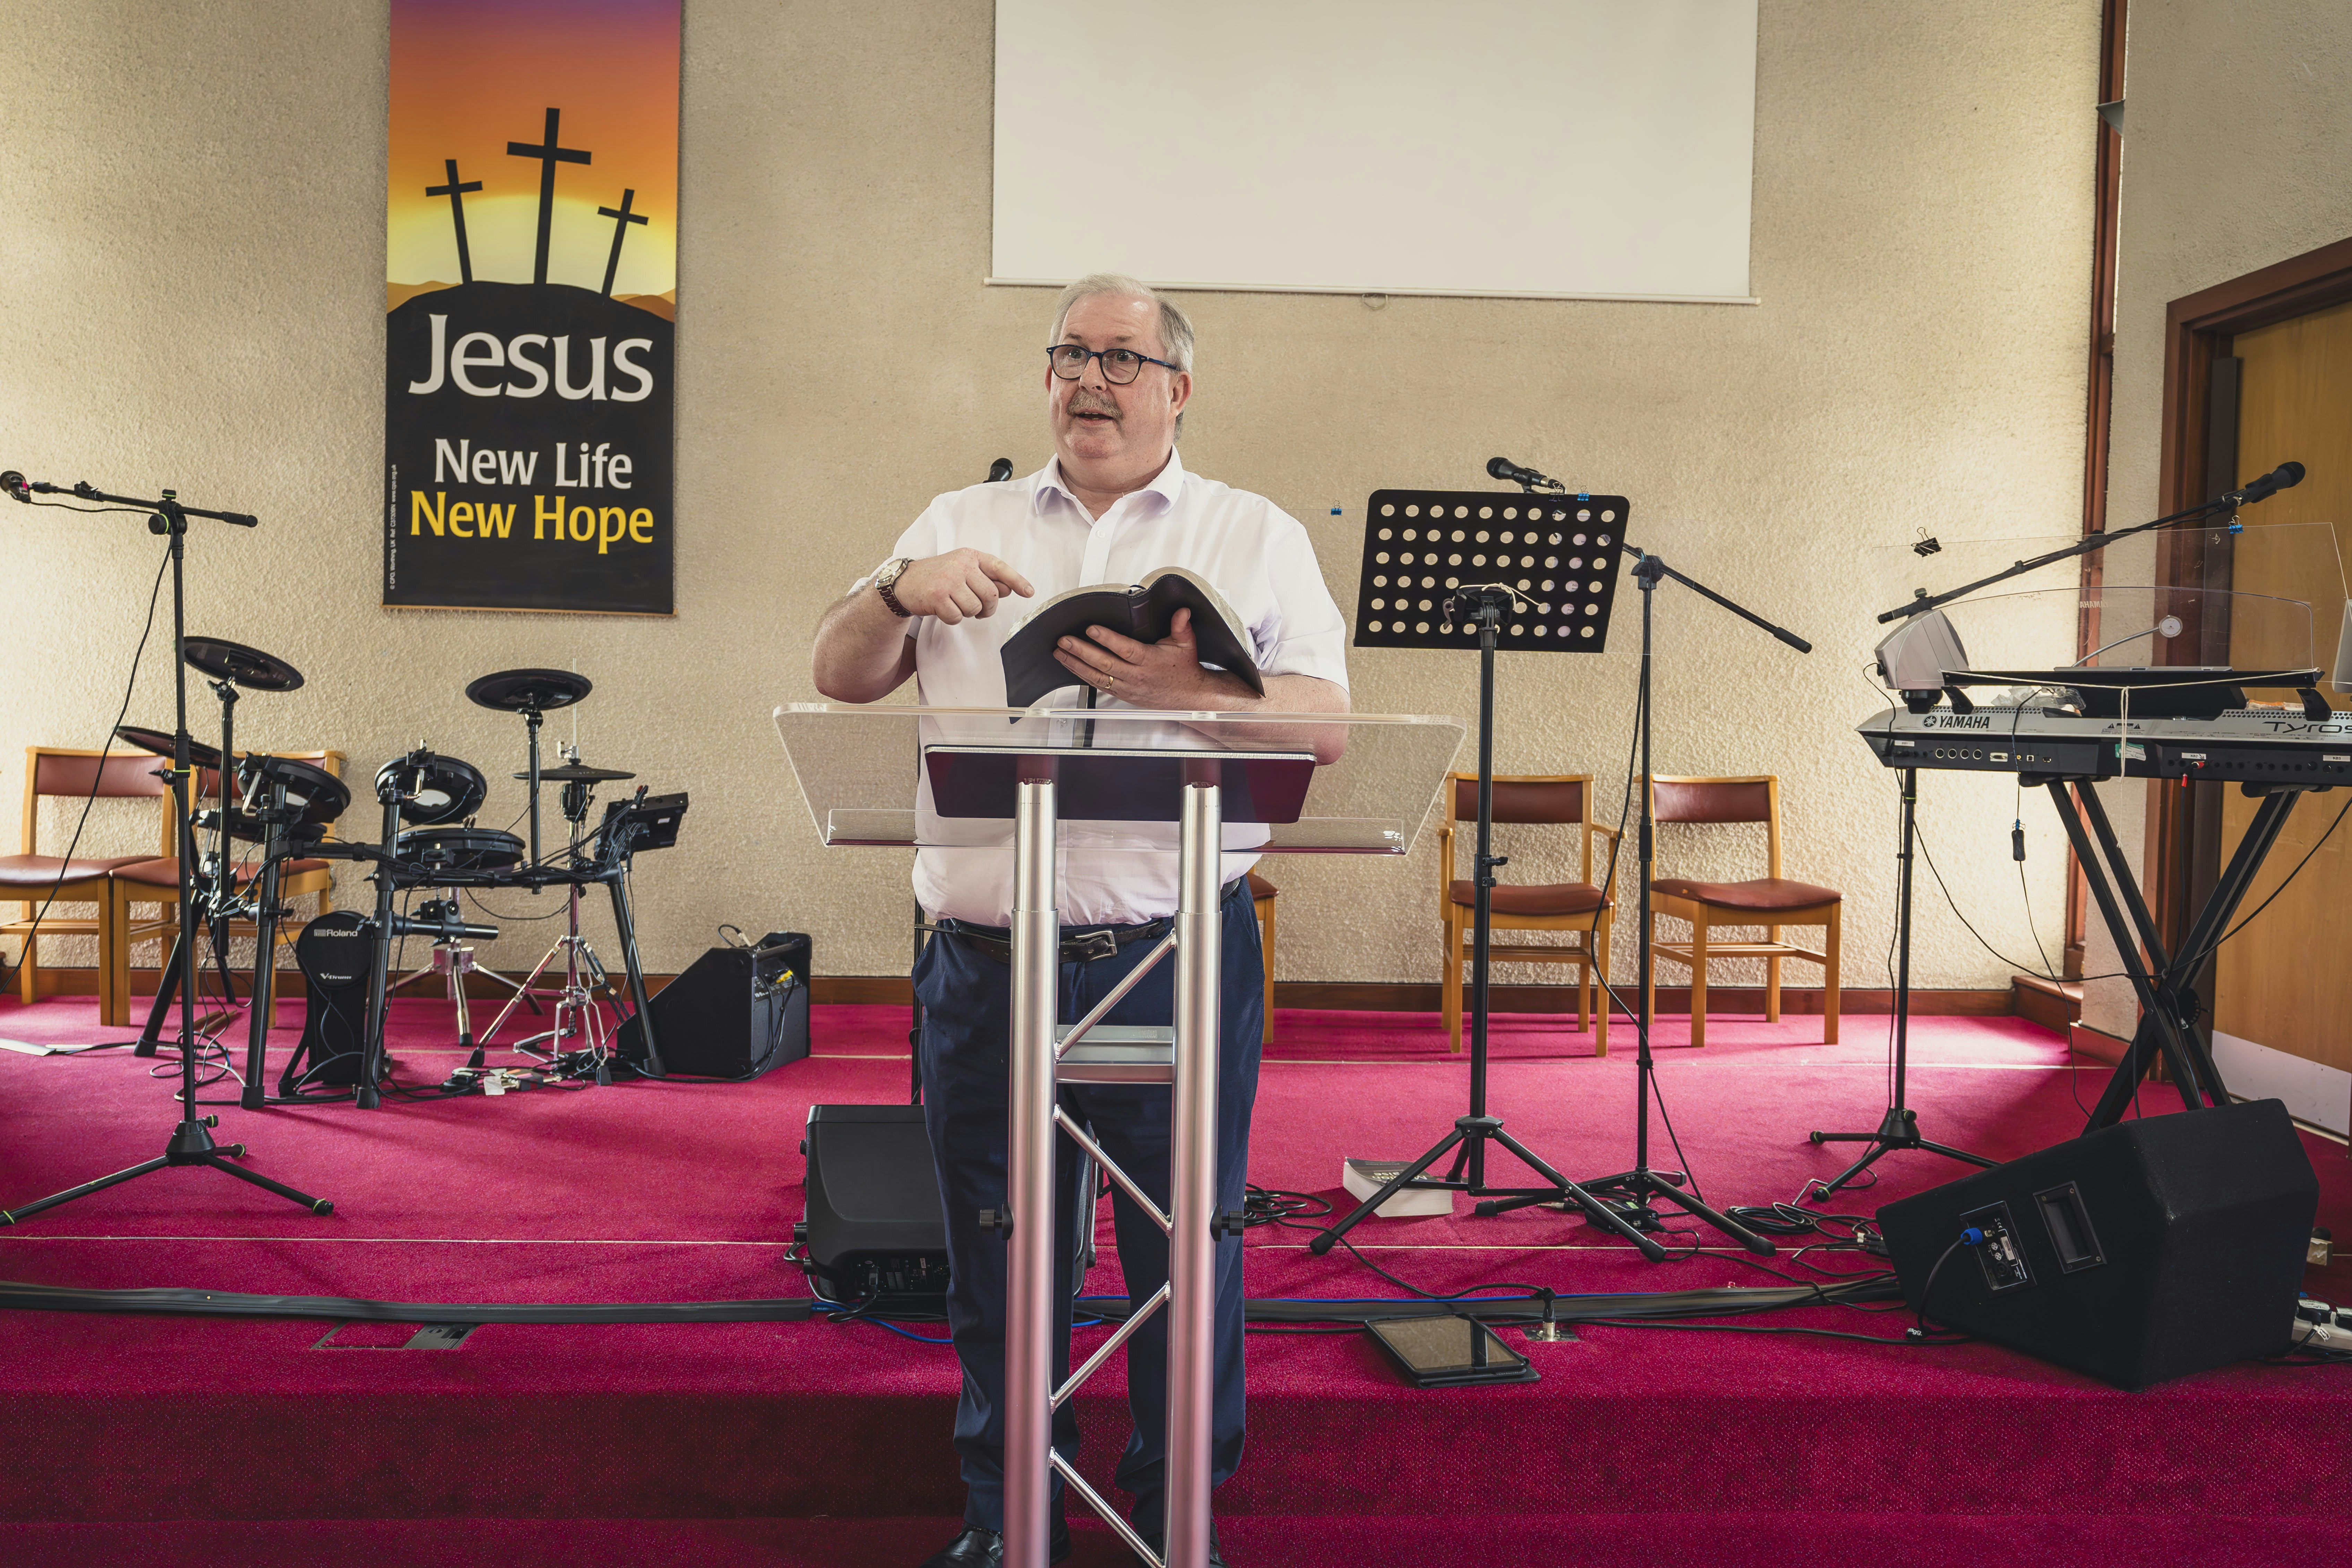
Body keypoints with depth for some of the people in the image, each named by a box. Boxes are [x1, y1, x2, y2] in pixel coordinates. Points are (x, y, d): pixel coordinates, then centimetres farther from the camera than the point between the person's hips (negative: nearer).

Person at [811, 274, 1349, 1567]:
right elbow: (840, 678, 11)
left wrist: (1187, 692, -19)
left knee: (1186, 1258, 6)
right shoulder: (961, 523, 17)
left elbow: (1327, 722, -2)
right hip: (985, 962, 2)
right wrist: (903, 590, -9)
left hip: (1178, 962, -2)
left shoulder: (1255, 535, 10)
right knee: (997, 1265, 12)